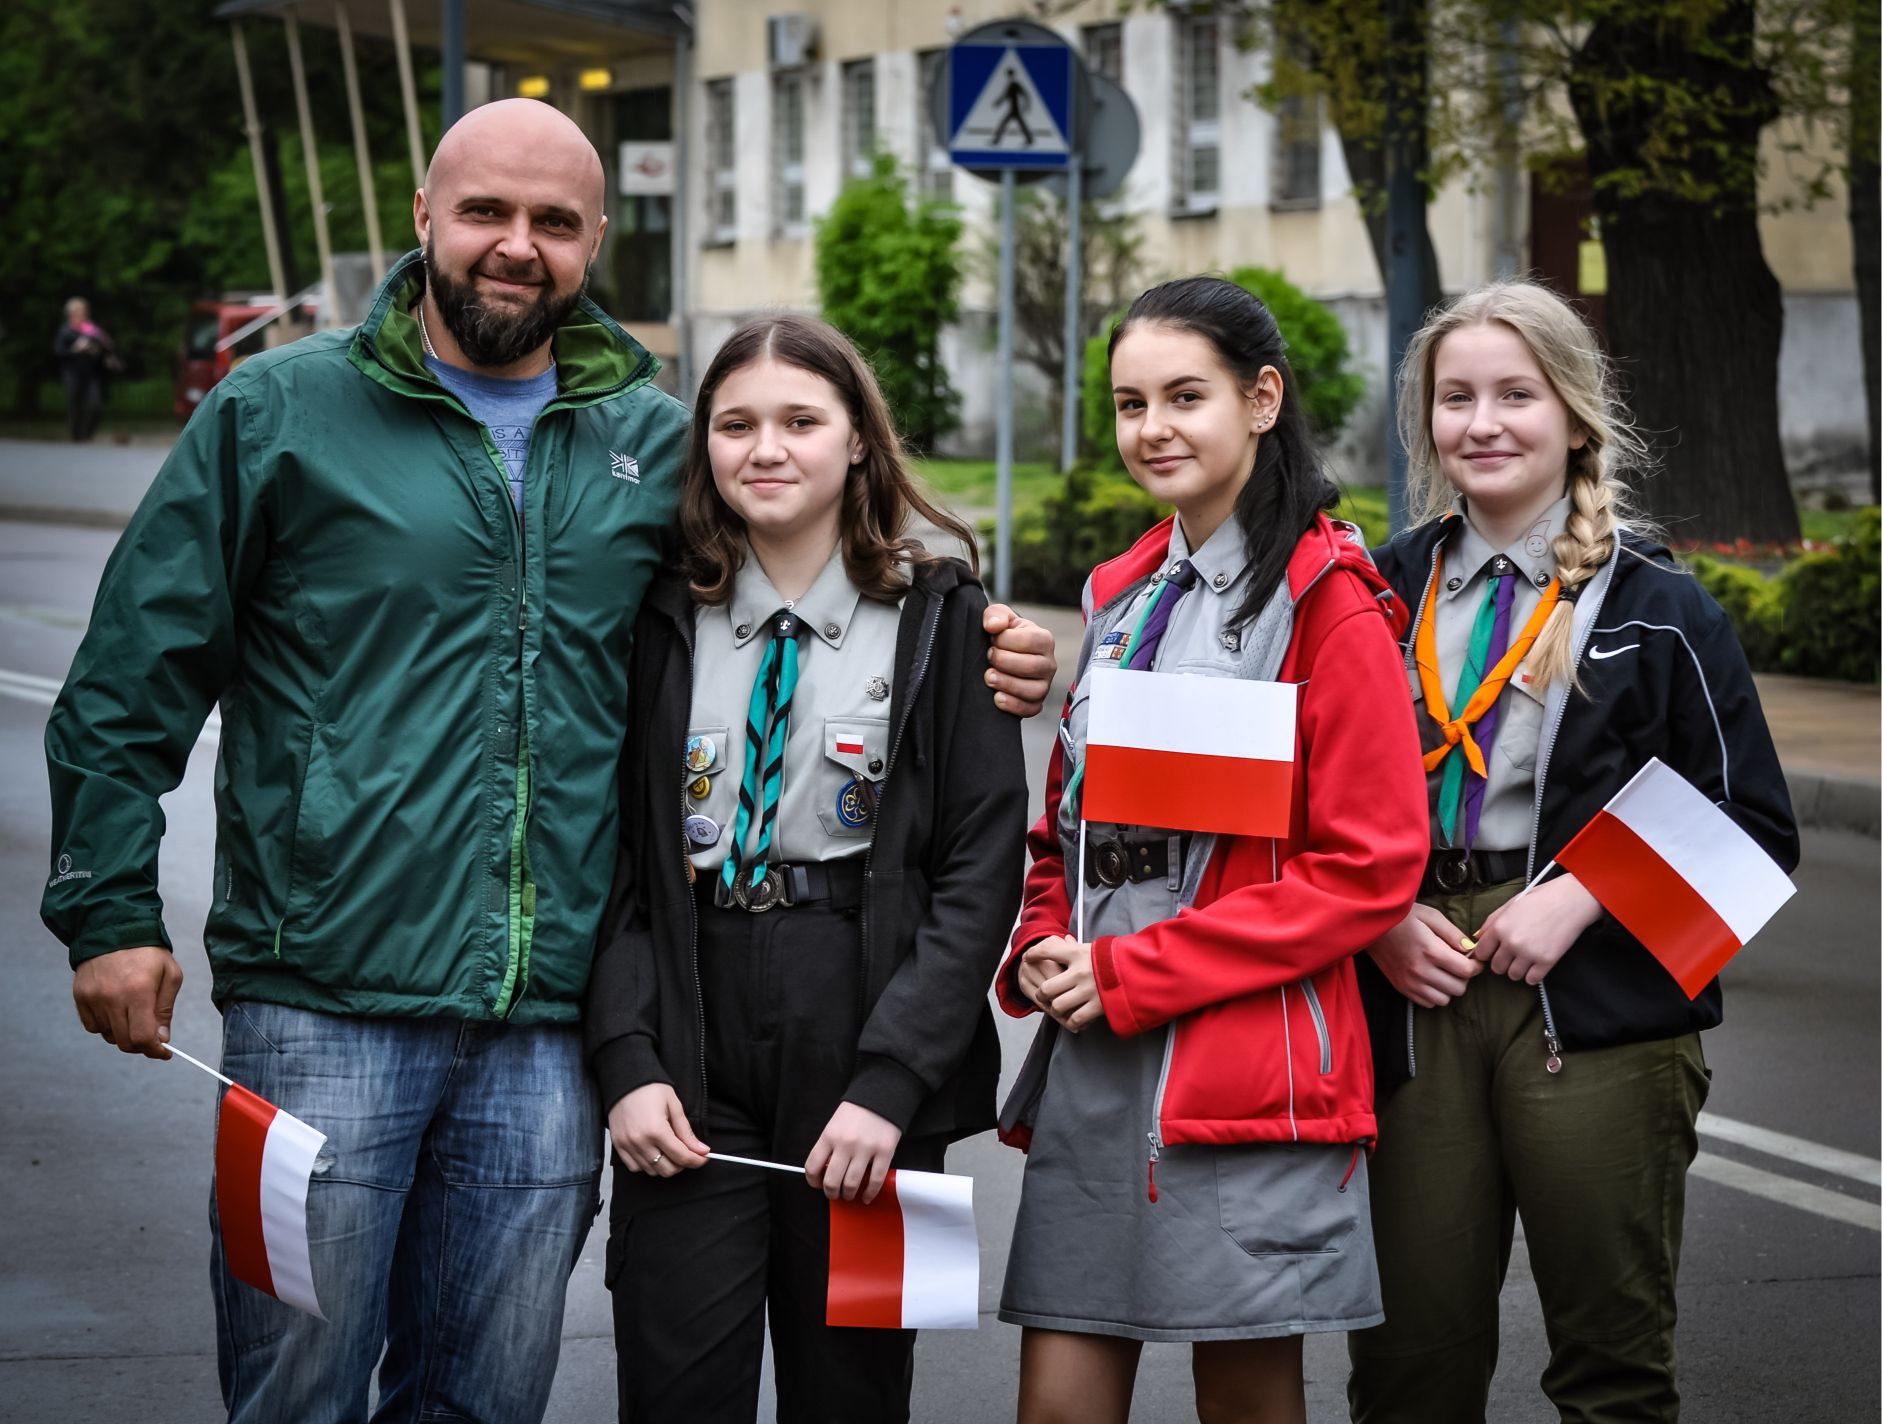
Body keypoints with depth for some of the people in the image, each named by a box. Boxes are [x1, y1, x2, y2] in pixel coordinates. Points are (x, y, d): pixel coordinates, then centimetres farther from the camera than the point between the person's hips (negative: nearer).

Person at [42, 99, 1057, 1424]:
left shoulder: (661, 445, 11)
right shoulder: (280, 412, 2)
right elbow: (133, 679, 3)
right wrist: (111, 909, -3)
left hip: (549, 1022, 3)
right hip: (322, 1006, -3)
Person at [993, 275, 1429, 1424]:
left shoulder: (1326, 598, -5)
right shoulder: (1122, 595, 18)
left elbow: (1368, 867, -11)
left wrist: (1131, 975, -12)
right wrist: (1044, 950, 2)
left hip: (1247, 1065, -6)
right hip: (1090, 1064, 6)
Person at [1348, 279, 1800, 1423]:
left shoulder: (1656, 609, 1)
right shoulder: (1387, 594, 11)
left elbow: (1754, 829, -1)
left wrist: (1582, 896, -13)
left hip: (1598, 1019, -2)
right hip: (1416, 998, 3)